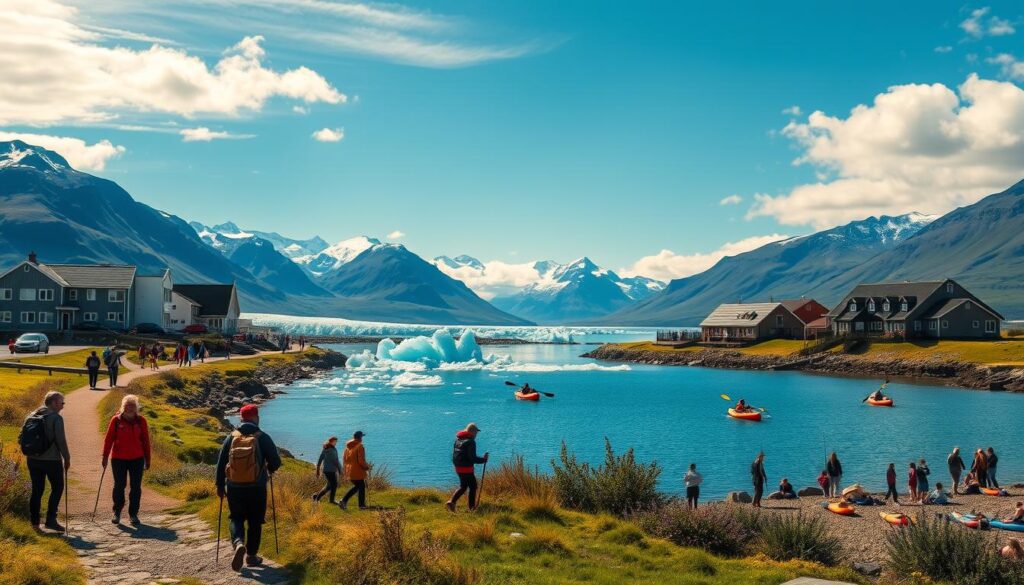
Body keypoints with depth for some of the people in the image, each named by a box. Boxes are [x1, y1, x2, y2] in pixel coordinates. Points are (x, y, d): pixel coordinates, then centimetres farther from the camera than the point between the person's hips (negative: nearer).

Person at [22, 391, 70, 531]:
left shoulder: (31, 416, 8)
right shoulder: (56, 418, -12)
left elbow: (21, 439, 9)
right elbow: (61, 440, -15)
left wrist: (30, 452, 18)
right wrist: (67, 458, -6)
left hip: (33, 460, 6)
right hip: (51, 460, -6)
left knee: (37, 489, 14)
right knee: (57, 488, 6)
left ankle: (34, 520, 16)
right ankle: (50, 519, -1)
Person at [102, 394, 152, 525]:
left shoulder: (141, 421, 0)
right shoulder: (116, 420, -4)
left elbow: (145, 441, 4)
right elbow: (109, 438, -2)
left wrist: (147, 459, 6)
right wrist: (105, 456, -6)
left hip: (137, 459, 1)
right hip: (118, 459, -1)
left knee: (136, 487, 3)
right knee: (119, 486, 7)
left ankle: (133, 514, 13)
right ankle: (117, 512, 24)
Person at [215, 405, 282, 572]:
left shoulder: (231, 437, 0)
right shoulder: (262, 438, -7)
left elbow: (221, 463, 2)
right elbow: (276, 462, -6)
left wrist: (220, 485, 12)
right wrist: (269, 470, 17)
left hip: (234, 488, 2)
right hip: (256, 489, -2)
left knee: (236, 518, 16)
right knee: (255, 522, 13)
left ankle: (238, 543, -11)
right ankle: (251, 556, 18)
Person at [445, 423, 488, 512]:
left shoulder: (458, 439, 10)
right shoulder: (471, 442, -17)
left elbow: (454, 455, 15)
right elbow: (472, 458, -21)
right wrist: (484, 459, -11)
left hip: (458, 468, 8)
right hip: (467, 468, -8)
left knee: (463, 486, 20)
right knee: (473, 486, 8)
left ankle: (451, 502, 6)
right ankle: (472, 507, 13)